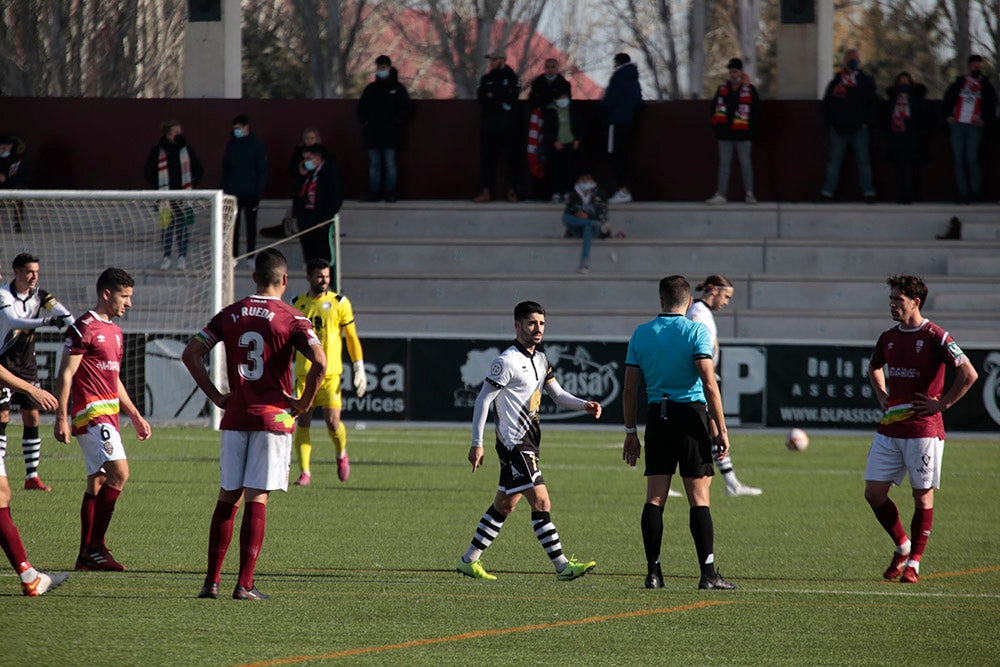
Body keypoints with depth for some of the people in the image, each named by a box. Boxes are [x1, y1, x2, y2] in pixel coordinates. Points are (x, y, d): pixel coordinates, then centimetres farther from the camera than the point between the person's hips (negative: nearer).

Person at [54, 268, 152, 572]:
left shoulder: (115, 332, 19)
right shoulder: (84, 328, -9)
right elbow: (65, 375, -12)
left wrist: (136, 416, 28)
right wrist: (61, 418, -17)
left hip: (109, 415, 10)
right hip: (92, 413, -10)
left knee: (98, 483, 9)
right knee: (119, 471, -20)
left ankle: (87, 554, 12)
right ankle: (95, 546, -18)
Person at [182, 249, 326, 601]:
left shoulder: (230, 315, 7)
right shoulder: (291, 319, -5)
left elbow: (190, 353, 5)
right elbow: (319, 362, -18)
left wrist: (215, 396, 9)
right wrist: (304, 402, -6)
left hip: (235, 417, 3)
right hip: (274, 417, -3)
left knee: (227, 498, 10)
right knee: (256, 499, -3)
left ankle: (212, 581, 7)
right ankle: (245, 584, -5)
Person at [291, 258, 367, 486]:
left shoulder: (339, 303, 1)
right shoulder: (297, 304, 7)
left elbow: (352, 337, 4)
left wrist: (360, 370, -1)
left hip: (330, 373, -2)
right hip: (303, 373, 2)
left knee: (333, 422, -10)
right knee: (303, 422, -5)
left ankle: (341, 454, 21)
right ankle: (305, 472, 3)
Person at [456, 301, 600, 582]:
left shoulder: (540, 359, 14)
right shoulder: (507, 361, -13)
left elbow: (558, 395, 17)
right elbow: (483, 400, -11)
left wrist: (585, 405, -2)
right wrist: (476, 443, -13)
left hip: (528, 443, 10)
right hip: (515, 444, -10)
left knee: (504, 506, 14)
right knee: (541, 503, -13)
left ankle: (468, 560, 23)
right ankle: (563, 566, -15)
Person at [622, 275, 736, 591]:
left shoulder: (641, 334, 8)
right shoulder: (696, 331, -5)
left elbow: (630, 388, 8)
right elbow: (709, 382, -12)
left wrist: (631, 432, 14)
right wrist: (722, 429, -9)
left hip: (657, 416, 3)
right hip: (691, 414, -3)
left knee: (655, 497, 6)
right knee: (699, 497, -2)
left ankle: (653, 573, 3)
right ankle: (708, 573, -5)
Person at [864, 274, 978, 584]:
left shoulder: (935, 338, -9)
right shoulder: (889, 338, 11)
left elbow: (969, 373, -13)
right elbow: (874, 368, 31)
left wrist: (942, 403, -13)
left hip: (923, 429, -6)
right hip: (889, 429, 6)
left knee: (923, 496, 1)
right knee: (874, 492, 1)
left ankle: (913, 562, 9)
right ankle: (902, 546, 21)